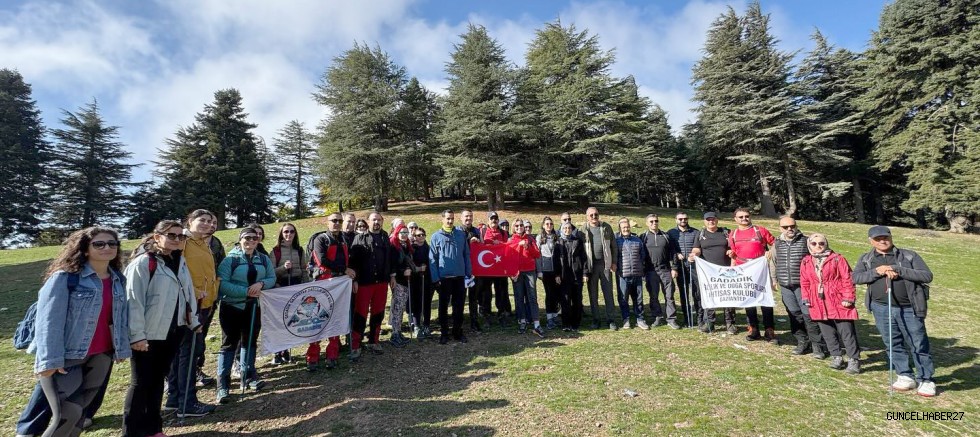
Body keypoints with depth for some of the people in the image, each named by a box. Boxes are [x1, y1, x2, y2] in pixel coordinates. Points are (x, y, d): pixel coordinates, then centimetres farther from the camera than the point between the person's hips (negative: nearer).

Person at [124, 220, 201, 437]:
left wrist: (193, 320, 15)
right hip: (149, 334, -7)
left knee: (158, 378, 17)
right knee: (141, 383, 5)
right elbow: (133, 300, -16)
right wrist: (136, 334, -17)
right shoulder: (143, 262, -14)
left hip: (174, 331, 7)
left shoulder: (180, 261, 9)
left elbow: (187, 292, 14)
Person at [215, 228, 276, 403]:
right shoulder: (230, 259, -10)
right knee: (229, 344, -1)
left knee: (250, 341, 15)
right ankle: (223, 385, 6)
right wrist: (246, 291, -23)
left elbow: (272, 278, 3)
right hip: (231, 307, -5)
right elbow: (222, 283, -18)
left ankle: (248, 375, 28)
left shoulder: (264, 259, 3)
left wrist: (261, 283, -19)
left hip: (253, 307, 5)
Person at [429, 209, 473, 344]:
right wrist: (435, 278, -7)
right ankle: (444, 333, 21)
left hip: (460, 276, 2)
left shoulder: (461, 234, 5)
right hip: (444, 277, -2)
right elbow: (432, 259, -2)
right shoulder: (436, 236, -1)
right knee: (443, 306, 9)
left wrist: (469, 273, 3)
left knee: (459, 306, 10)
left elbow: (466, 255, 7)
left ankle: (458, 332, 23)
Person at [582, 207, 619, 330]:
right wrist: (584, 269, -6)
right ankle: (596, 319, 18)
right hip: (591, 266, 0)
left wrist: (614, 262, 0)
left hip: (605, 264, 0)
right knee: (593, 294, 8)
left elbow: (613, 245, 7)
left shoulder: (606, 227, 5)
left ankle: (611, 319, 12)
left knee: (608, 293, 3)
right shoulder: (584, 230, 1)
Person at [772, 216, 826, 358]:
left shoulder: (806, 241, -3)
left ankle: (817, 345, 8)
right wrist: (773, 279, 18)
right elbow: (774, 263, 19)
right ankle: (802, 342, 21)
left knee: (809, 314, -4)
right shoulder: (777, 243, 9)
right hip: (785, 286, 4)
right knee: (794, 315, 10)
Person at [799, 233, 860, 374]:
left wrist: (848, 298, -11)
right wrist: (806, 299, 7)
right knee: (828, 333, 13)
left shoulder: (837, 259, -4)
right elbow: (804, 283, 12)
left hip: (838, 303, -4)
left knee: (847, 332, 1)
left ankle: (854, 360, 12)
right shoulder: (806, 262, 7)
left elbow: (847, 279, -6)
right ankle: (836, 357, 26)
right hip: (818, 304, 4)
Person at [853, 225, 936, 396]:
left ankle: (926, 380, 19)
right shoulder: (866, 259, 6)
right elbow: (855, 278, -5)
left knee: (918, 345, 5)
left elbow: (927, 275, -6)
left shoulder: (909, 256, 1)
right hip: (882, 309, 2)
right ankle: (905, 376, 25)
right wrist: (876, 272, -17)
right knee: (893, 345, 11)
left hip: (909, 309, -2)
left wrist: (899, 271, -17)